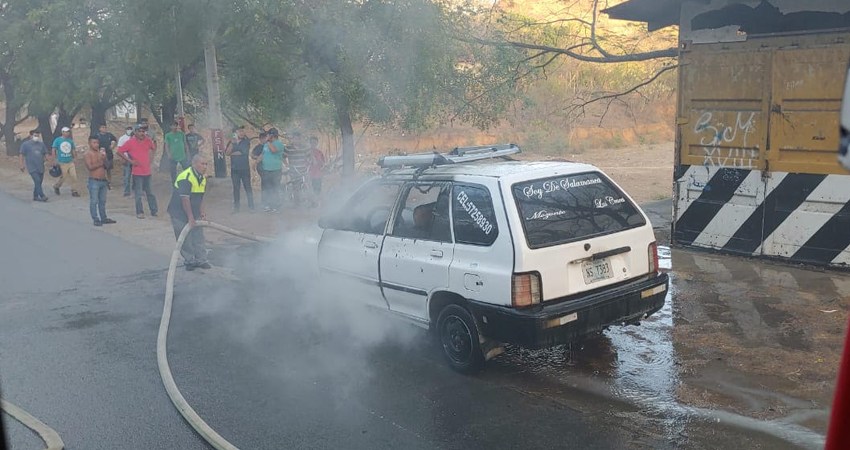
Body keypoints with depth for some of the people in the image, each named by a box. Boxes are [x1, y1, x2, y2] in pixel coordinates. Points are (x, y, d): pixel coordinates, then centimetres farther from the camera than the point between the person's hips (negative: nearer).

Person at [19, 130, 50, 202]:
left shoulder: (41, 144, 12)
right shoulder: (25, 144, -1)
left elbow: (45, 154, 16)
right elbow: (22, 155, -1)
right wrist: (22, 165, -5)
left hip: (40, 167, 5)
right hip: (32, 167, -5)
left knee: (39, 182, 8)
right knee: (37, 181, -16)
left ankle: (35, 196, 19)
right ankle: (42, 196, -19)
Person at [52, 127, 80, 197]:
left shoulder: (70, 140, 8)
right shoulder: (57, 140, -3)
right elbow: (54, 151, -1)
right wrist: (55, 160, -5)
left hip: (70, 162, 4)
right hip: (62, 163, -4)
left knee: (74, 176, -4)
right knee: (63, 177, 3)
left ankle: (74, 191, 4)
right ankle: (56, 186, 30)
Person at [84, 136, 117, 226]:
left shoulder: (100, 153, 14)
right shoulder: (87, 154, -5)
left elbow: (107, 165, 7)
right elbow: (90, 167, -17)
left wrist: (104, 156, -7)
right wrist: (101, 164, -7)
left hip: (103, 181, 6)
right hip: (94, 181, -6)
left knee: (102, 201, 12)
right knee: (94, 201, -2)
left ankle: (104, 218, 19)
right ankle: (96, 220, 1)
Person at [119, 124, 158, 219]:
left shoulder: (148, 140, 3)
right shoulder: (130, 142, -9)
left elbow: (154, 148, 24)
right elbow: (119, 151, -6)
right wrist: (130, 160, -10)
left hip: (147, 172, 4)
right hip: (137, 172, -4)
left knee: (150, 193, 13)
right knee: (138, 194, 0)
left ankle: (154, 211, 20)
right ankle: (139, 212, 7)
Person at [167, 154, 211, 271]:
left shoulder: (203, 178, 3)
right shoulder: (186, 178, -25)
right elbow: (185, 199, -25)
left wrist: (202, 213, 3)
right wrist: (190, 217, -22)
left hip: (194, 212, 8)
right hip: (179, 212, -8)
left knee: (198, 235, 8)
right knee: (185, 238, -1)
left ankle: (201, 260, 16)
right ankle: (190, 261, 11)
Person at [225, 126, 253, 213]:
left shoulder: (246, 141, 0)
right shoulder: (231, 142, 8)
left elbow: (244, 152, -13)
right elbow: (227, 153, -5)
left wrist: (232, 153, -2)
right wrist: (232, 143, -17)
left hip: (245, 169, -2)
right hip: (234, 169, 2)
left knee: (248, 187, -3)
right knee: (236, 188, 7)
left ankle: (251, 206, 3)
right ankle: (236, 207, 13)